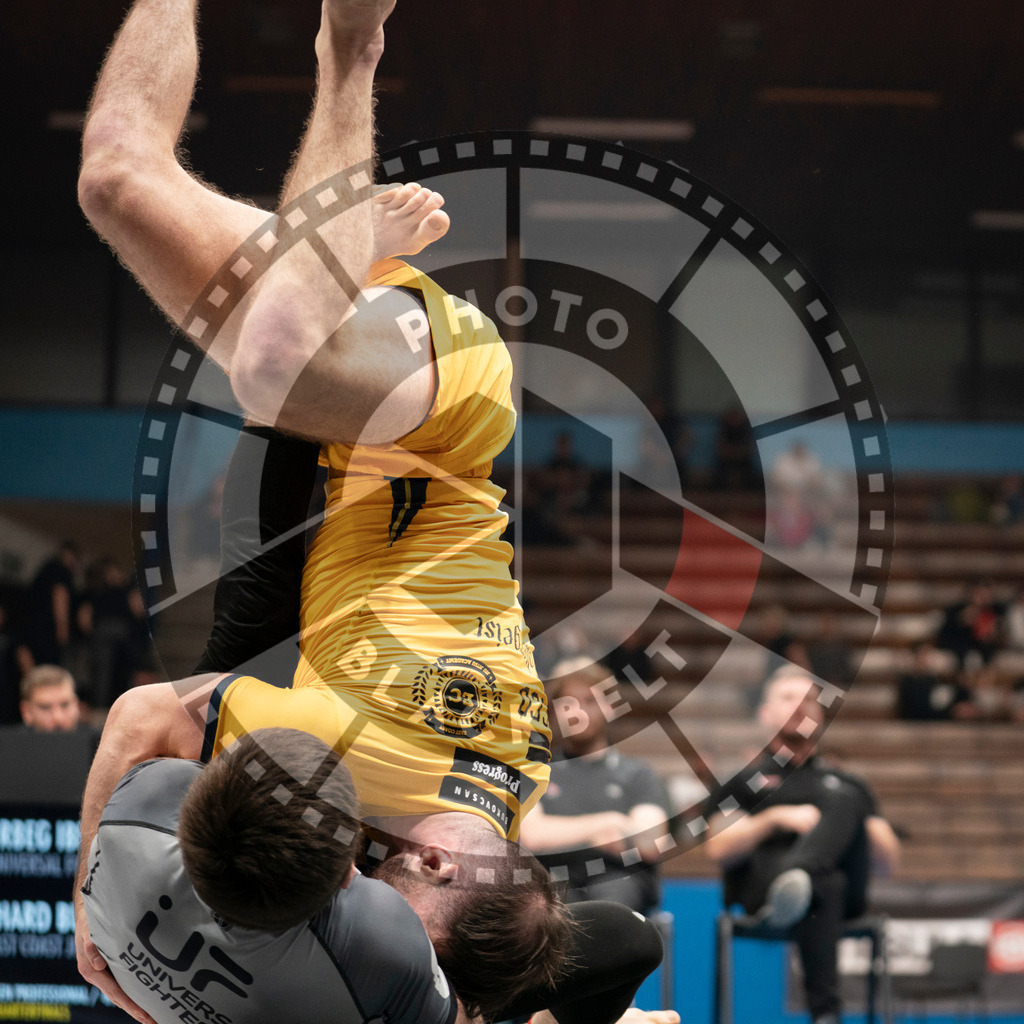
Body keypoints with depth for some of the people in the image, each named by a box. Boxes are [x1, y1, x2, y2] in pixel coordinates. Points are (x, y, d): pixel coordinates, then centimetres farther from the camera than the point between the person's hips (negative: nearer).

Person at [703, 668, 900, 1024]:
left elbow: (887, 863, 23)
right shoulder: (744, 782, 30)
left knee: (844, 799, -31)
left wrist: (857, 822, 2)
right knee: (824, 887, -43)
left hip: (846, 886, 2)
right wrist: (776, 819, -5)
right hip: (761, 886, -2)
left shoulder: (846, 782, 36)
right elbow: (719, 850, 10)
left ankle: (798, 880, -63)